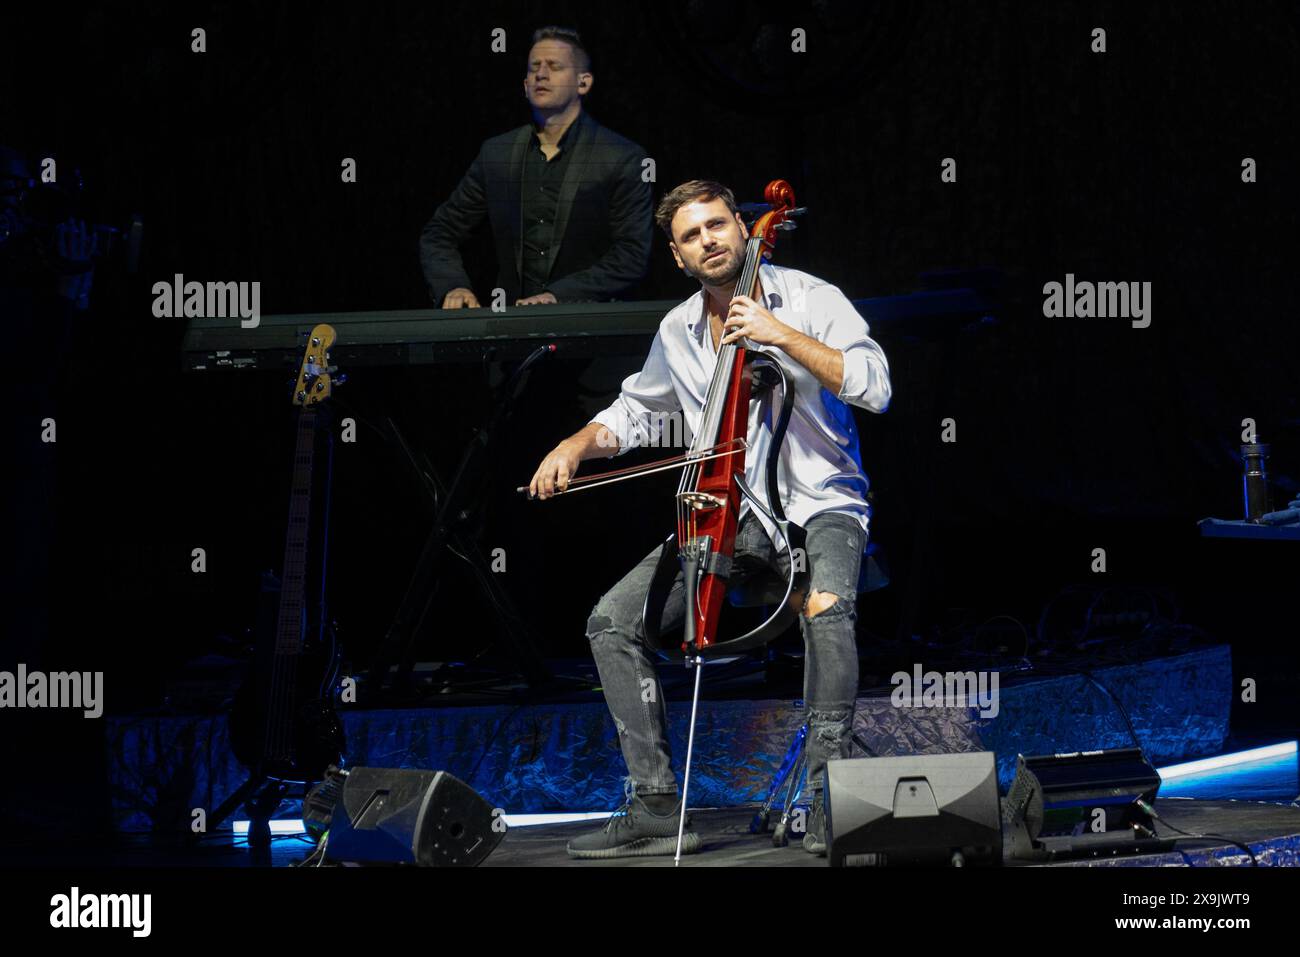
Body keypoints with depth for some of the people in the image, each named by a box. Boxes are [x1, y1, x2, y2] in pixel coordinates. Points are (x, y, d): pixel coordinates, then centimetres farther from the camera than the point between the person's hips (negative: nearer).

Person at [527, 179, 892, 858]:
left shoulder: (807, 299, -4)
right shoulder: (677, 333, 11)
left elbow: (874, 387, -16)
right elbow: (636, 414, 27)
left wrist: (783, 336, -20)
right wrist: (577, 446, 7)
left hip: (818, 504, -5)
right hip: (724, 514, 5)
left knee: (826, 606, -38)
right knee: (612, 621, -10)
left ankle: (828, 801, -29)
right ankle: (657, 807, -9)